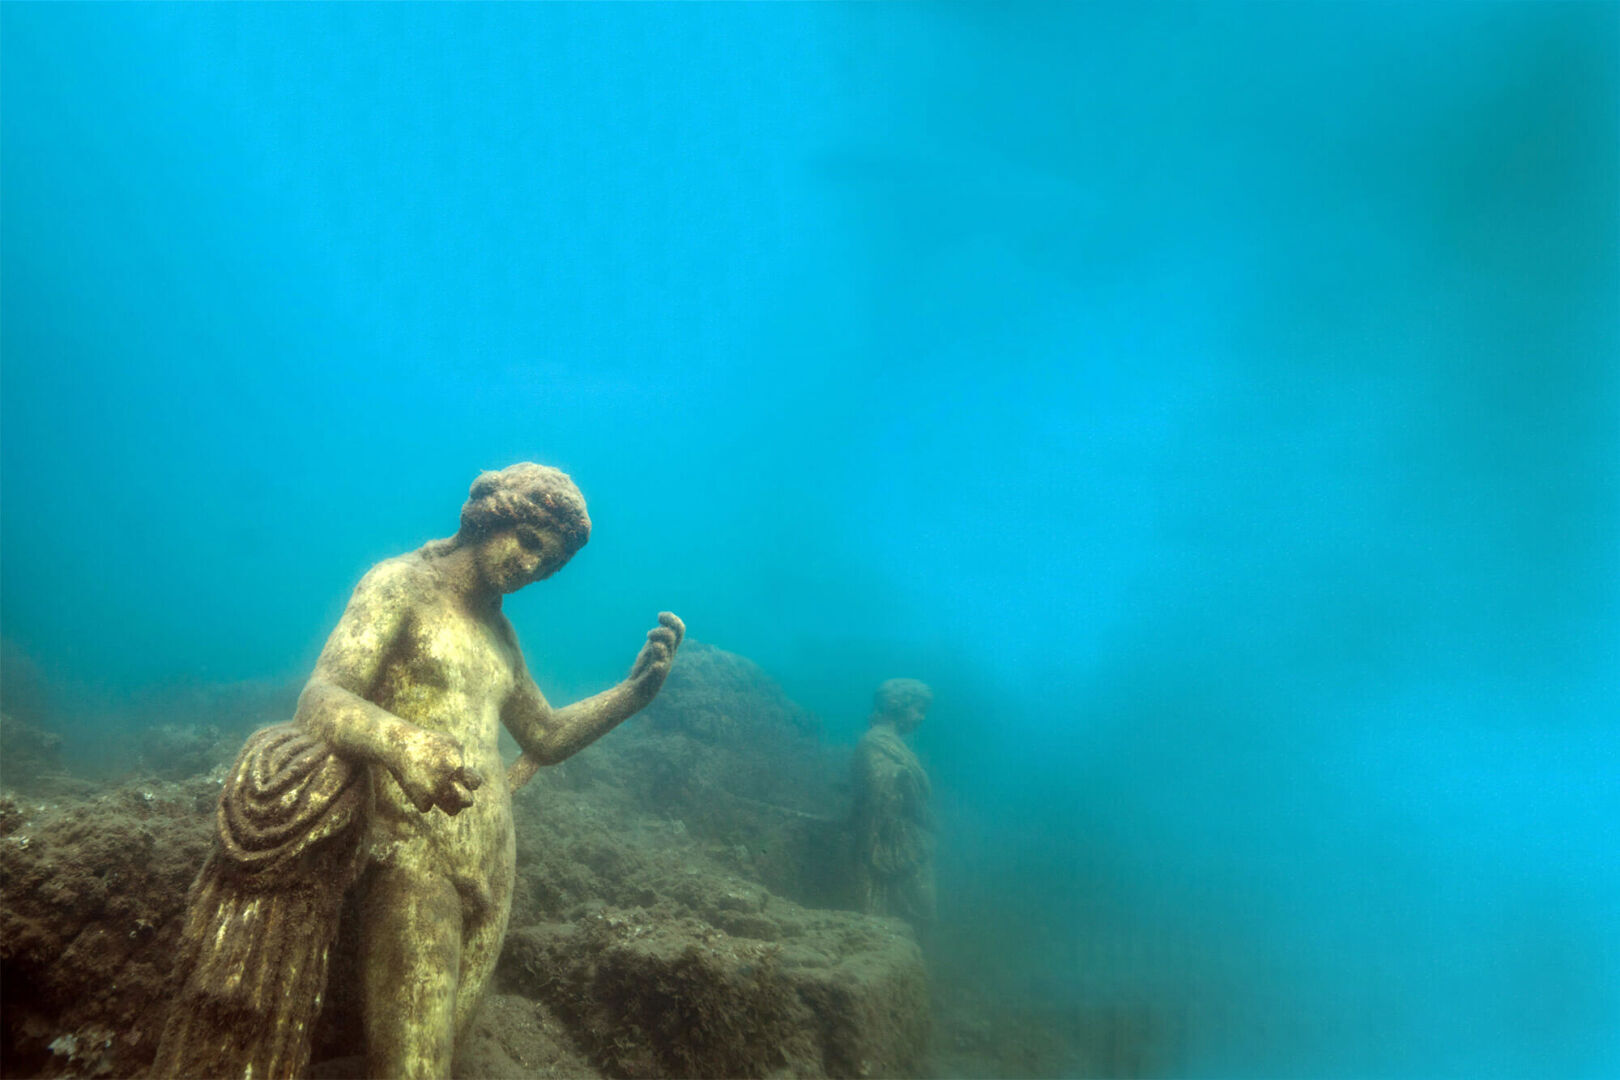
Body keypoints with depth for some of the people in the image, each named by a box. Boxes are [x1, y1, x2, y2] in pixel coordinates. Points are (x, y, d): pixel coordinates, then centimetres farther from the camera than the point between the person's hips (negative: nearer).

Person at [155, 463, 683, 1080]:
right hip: (413, 852, -7)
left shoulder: (500, 633, 20)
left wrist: (636, 689, 11)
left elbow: (547, 738, 28)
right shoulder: (402, 583, -2)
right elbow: (318, 701, -17)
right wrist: (400, 740, -39)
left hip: (492, 875, 7)